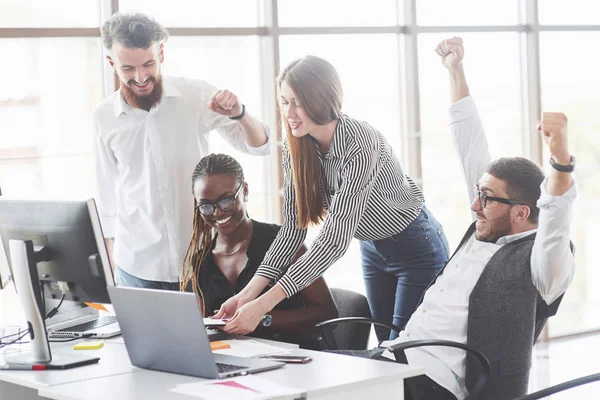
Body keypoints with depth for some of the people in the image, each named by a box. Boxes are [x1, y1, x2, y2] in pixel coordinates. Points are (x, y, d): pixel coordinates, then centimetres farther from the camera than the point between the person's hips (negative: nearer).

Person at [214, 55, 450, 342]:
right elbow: (293, 228, -10)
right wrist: (249, 293, -24)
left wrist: (264, 304, -43)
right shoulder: (296, 147, -12)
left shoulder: (360, 144, -33)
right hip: (373, 249, 6)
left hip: (415, 246, -6)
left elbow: (336, 239, -38)